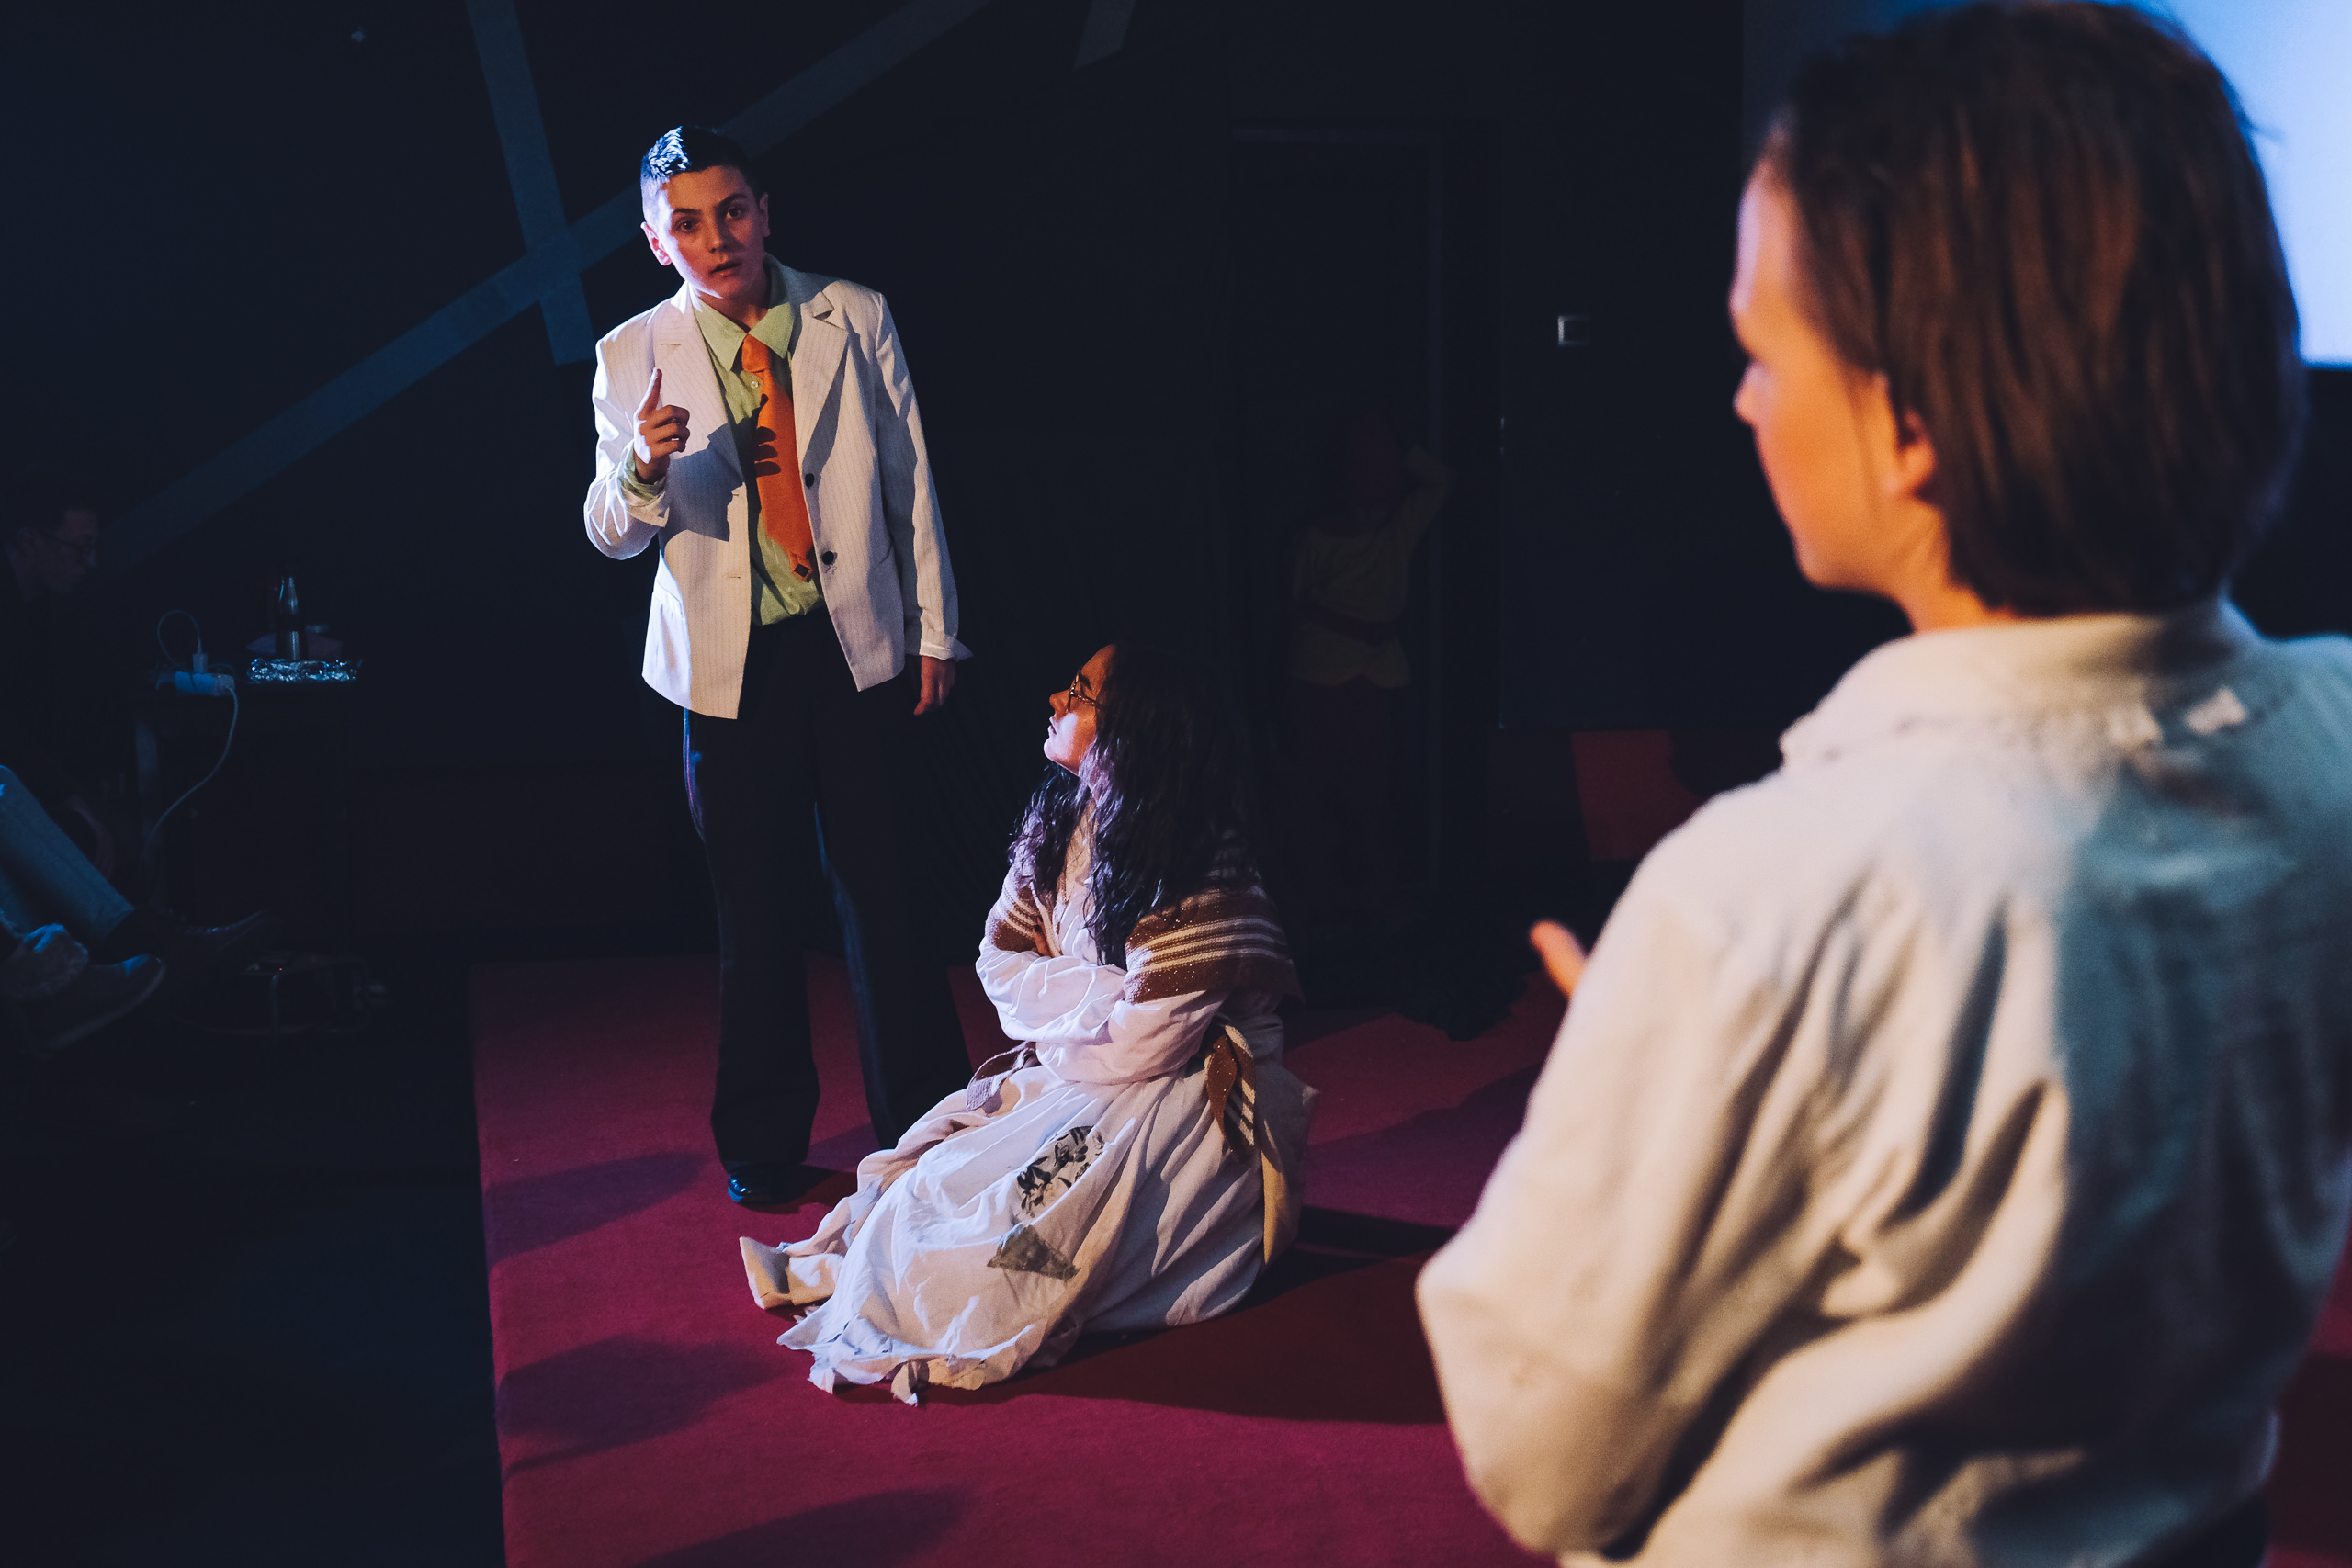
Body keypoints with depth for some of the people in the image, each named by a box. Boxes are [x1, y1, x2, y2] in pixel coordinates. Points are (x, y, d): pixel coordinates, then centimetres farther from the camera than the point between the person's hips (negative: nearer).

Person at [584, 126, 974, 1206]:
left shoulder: (854, 318, 2)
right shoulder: (634, 357, 1)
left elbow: (910, 478, 7)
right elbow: (612, 538, 1)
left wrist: (934, 627, 5)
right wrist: (642, 466, -21)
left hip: (859, 646, 0)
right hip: (731, 665, 0)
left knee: (881, 894, 4)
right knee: (753, 912, 8)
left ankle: (921, 1134, 20)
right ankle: (764, 1150, 24)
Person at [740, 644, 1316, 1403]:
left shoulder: (1195, 870, -22)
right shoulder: (1062, 817, 2)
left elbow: (1147, 1041, -22)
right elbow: (1001, 961, 3)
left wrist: (1058, 1027, -5)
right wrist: (1106, 995, -12)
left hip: (1186, 1096, -8)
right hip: (1076, 1073, 8)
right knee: (937, 1150, -10)